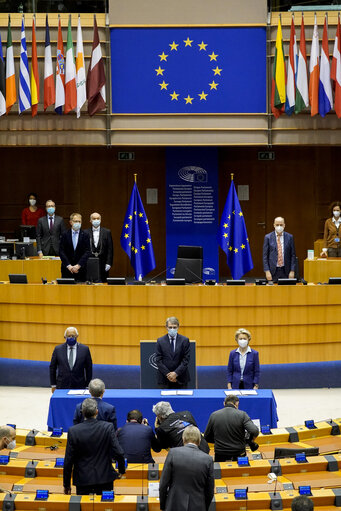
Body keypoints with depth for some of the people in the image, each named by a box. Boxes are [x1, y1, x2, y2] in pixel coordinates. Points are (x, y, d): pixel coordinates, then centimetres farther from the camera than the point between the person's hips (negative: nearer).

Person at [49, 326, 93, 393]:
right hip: (62, 387, 0)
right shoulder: (58, 349, 4)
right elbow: (52, 367, 9)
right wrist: (53, 385, 7)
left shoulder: (84, 349, 1)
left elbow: (89, 369, 5)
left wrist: (87, 386, 4)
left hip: (79, 387, 0)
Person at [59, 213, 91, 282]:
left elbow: (87, 252, -3)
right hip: (67, 268, 0)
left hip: (81, 268, 0)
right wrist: (68, 266, -12)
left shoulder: (85, 235, 3)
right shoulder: (65, 235, 4)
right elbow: (61, 252, -1)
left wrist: (78, 265, -14)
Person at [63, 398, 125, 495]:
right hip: (105, 477, 0)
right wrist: (121, 470, 9)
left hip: (83, 479, 0)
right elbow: (118, 453, -11)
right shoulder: (108, 428, -10)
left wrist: (66, 484, 4)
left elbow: (68, 460, -5)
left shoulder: (73, 431, -9)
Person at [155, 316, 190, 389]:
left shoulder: (184, 340, 2)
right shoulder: (160, 341, 4)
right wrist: (167, 374, -10)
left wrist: (176, 373, -12)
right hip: (164, 378, 0)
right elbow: (158, 360, 0)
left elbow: (186, 359, -3)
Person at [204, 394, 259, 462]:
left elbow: (207, 437, 13)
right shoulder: (242, 414, -3)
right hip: (239, 455, -1)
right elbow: (254, 431, -14)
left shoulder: (214, 415, 4)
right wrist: (250, 440, 6)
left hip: (220, 457, 1)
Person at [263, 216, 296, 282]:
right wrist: (267, 271, -8)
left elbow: (293, 255, 6)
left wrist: (292, 271, -3)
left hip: (286, 271, 1)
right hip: (273, 271, -1)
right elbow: (265, 256, 1)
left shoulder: (289, 237, 5)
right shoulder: (268, 237, 2)